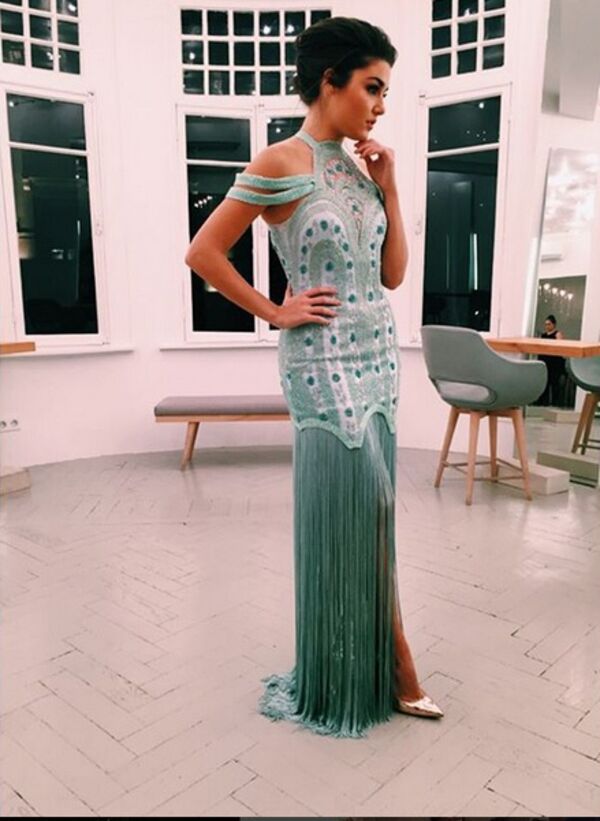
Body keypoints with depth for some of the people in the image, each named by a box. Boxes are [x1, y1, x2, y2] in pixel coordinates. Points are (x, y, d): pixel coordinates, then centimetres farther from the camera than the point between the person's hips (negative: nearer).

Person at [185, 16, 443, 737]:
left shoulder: (359, 169, 13)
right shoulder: (280, 164, -8)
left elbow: (393, 274, 12)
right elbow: (202, 253, -8)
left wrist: (388, 189, 5)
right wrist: (274, 312, -7)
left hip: (377, 355, 7)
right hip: (325, 362, -7)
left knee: (360, 513, 10)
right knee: (362, 508, -3)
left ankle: (357, 670, 26)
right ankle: (395, 670, 17)